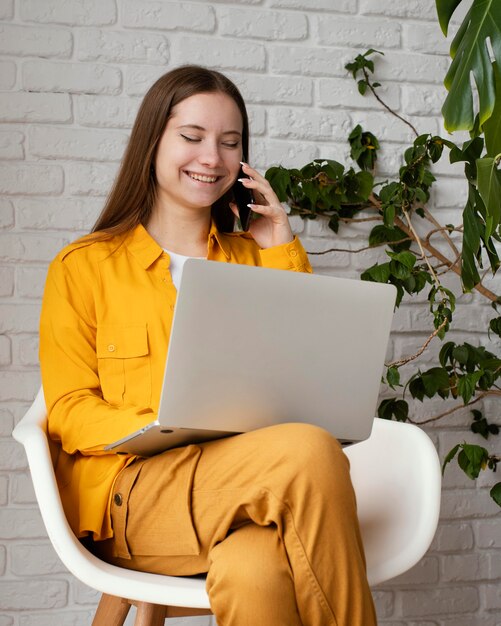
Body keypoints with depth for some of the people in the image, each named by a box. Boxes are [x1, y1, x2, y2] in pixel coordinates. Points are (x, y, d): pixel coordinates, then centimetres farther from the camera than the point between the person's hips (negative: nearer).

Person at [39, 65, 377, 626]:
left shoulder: (255, 256, 22)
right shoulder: (82, 266, 12)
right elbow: (69, 413, 4)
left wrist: (283, 252, 10)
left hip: (246, 473, 3)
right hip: (131, 487, -2)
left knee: (253, 573, -38)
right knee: (311, 453, -34)